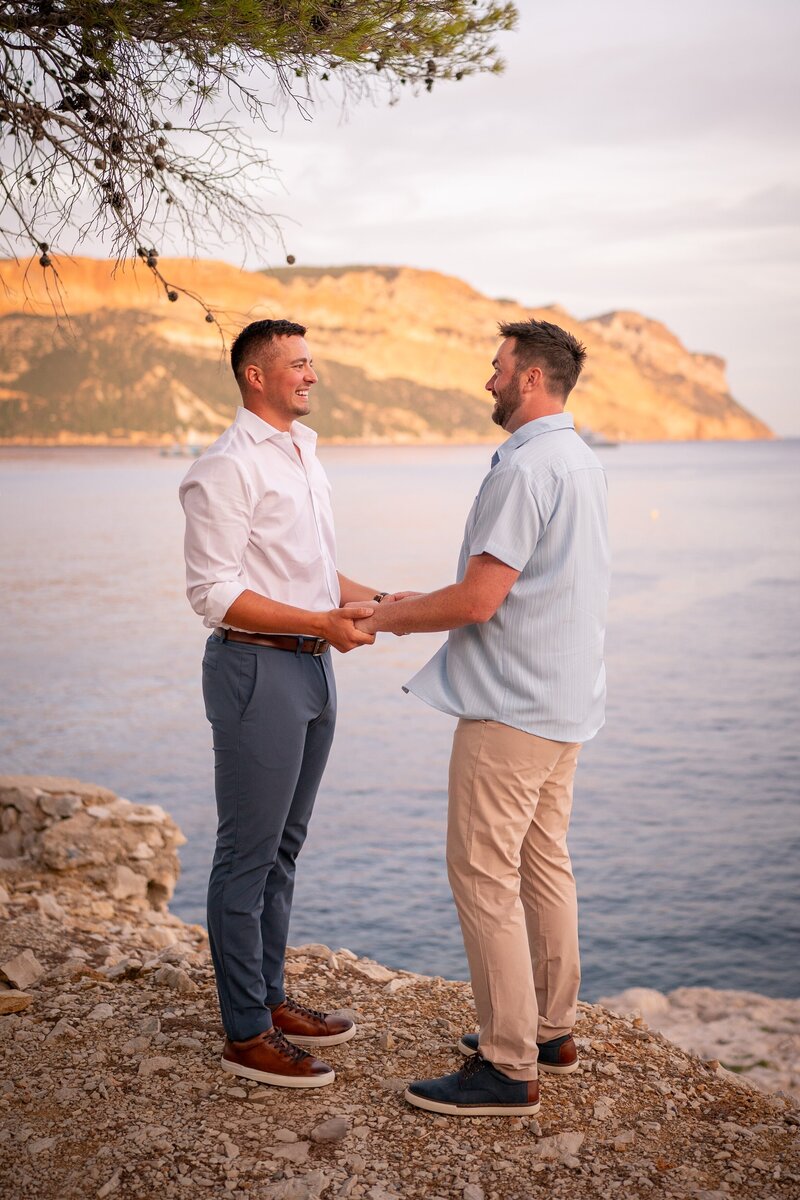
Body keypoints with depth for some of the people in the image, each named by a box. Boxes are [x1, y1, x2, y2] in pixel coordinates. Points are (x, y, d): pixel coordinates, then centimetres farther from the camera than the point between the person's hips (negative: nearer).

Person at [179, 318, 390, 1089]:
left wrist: (381, 601, 5)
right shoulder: (226, 469, -13)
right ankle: (246, 1035, 9)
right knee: (248, 856, -1)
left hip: (311, 667, 9)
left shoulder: (306, 460, 16)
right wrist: (324, 623, -23)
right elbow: (214, 593, -19)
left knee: (282, 848, 16)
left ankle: (270, 1000, 29)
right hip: (257, 670, -9)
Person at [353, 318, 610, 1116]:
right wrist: (421, 608, 17)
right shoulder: (582, 462, 14)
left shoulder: (525, 468, -19)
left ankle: (508, 1068, 2)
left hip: (511, 705, -10)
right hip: (567, 696, 10)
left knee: (484, 872, -4)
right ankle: (550, 1030, 27)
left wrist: (384, 618, -7)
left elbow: (478, 601, -22)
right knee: (544, 863, 17)